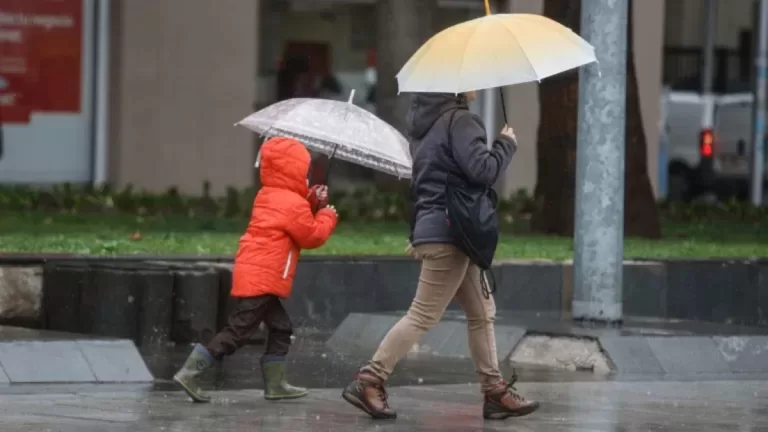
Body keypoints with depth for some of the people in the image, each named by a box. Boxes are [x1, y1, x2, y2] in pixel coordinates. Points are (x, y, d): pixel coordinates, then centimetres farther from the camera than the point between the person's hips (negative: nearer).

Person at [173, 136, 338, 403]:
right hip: (263, 279, -10)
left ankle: (275, 385, 18)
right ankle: (189, 373, -12)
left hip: (251, 274, 10)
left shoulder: (267, 196, 16)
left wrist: (313, 203, 14)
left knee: (280, 329, 16)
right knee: (237, 331, -9)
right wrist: (327, 216, 9)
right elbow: (312, 236, -5)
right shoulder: (294, 205, -12)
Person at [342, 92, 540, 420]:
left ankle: (494, 391, 13)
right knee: (424, 315, -6)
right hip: (448, 235, -10)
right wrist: (506, 144, -6)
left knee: (482, 312, 12)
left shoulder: (426, 122, 15)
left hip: (431, 229, 10)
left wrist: (417, 235, 27)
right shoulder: (459, 121, -15)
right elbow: (483, 171, -24)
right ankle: (368, 383, -5)